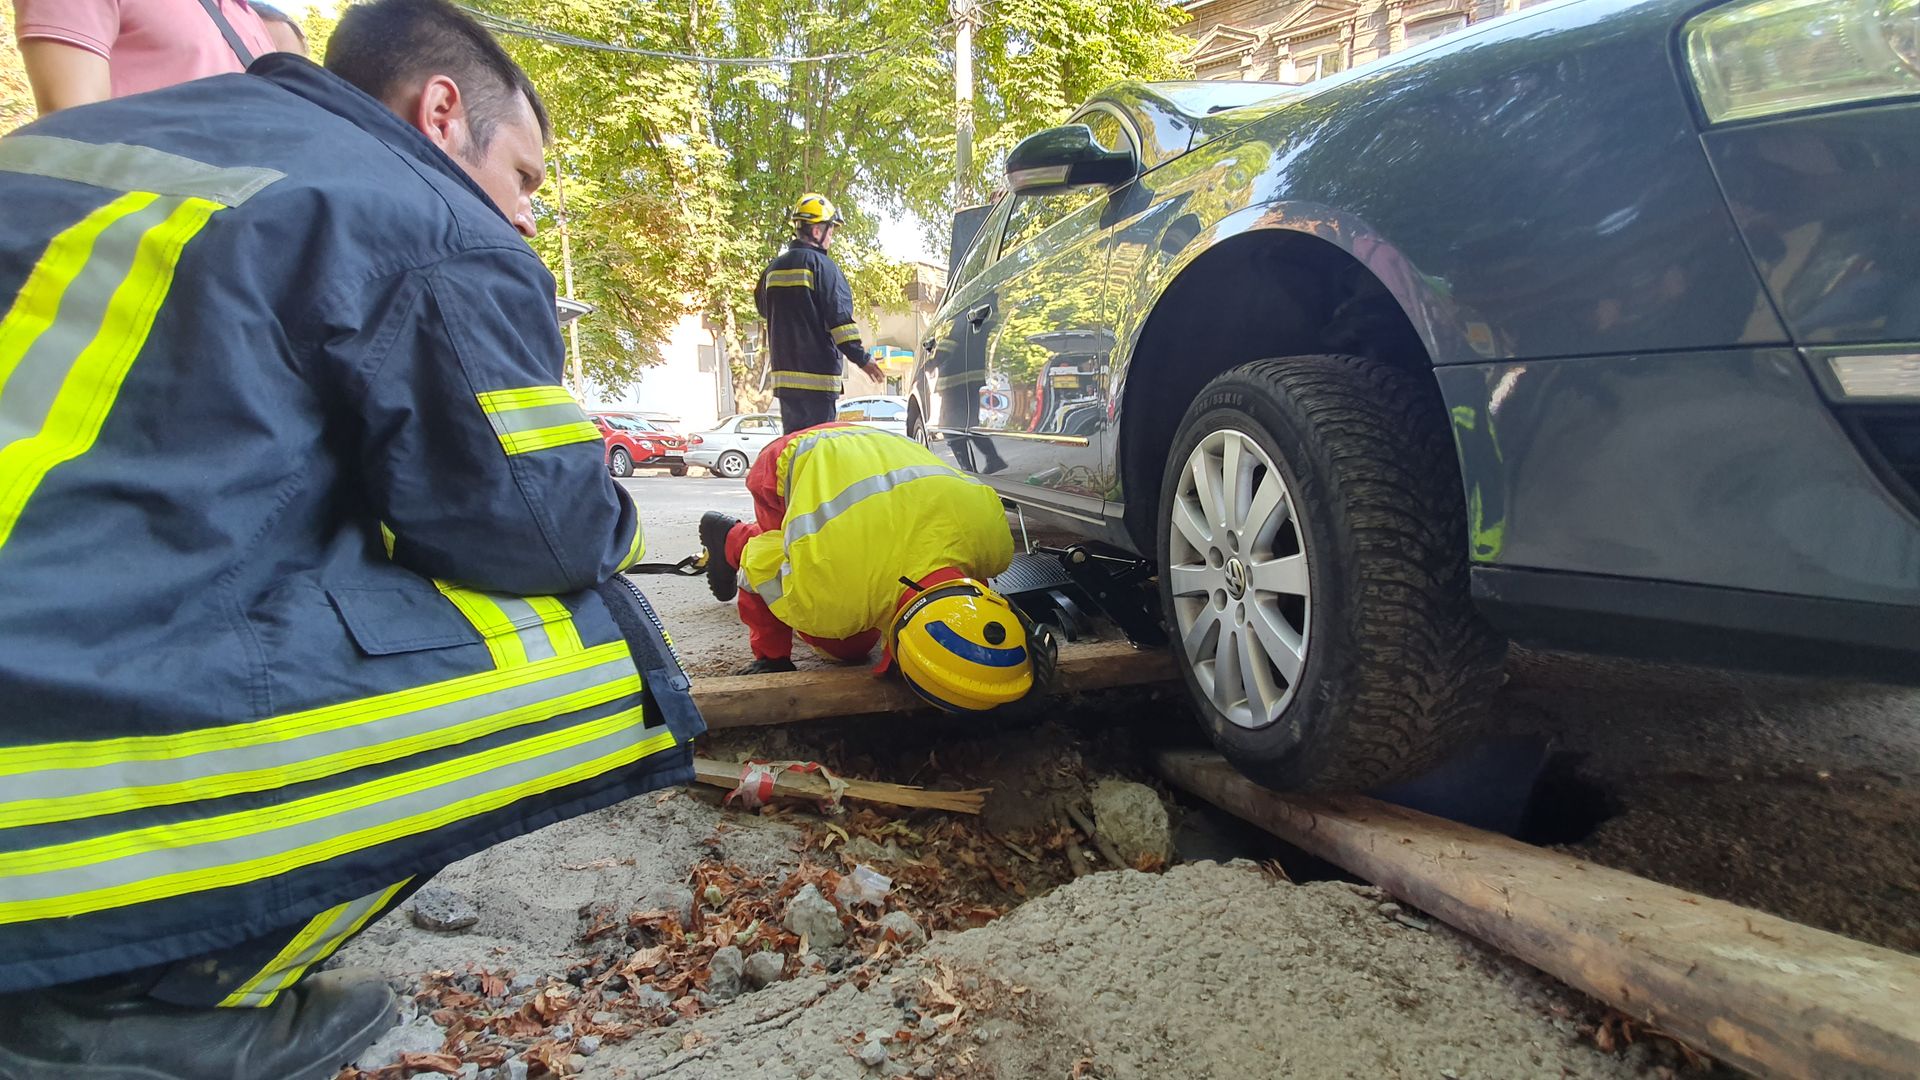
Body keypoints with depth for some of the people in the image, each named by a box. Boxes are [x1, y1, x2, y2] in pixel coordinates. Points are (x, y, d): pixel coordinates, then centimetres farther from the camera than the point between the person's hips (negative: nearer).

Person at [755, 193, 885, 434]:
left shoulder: (773, 268, 13)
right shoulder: (821, 265, -9)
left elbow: (763, 310, 27)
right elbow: (839, 317, -15)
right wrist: (862, 359, -12)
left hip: (783, 373, 7)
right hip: (818, 374, -7)